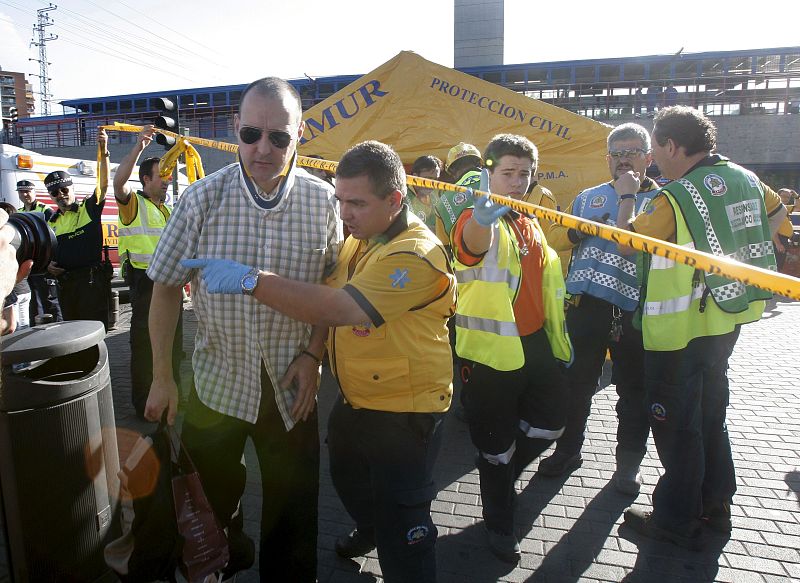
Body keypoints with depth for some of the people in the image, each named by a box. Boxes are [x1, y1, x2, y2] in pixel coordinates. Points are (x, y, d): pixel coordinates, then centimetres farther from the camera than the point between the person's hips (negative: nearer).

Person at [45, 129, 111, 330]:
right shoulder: (52, 222, 16)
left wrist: (104, 152, -26)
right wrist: (48, 265, 2)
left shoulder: (89, 209, 0)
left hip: (92, 278, -6)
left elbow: (103, 184, -15)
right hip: (64, 281, 6)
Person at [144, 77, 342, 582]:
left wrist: (313, 354, -9)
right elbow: (167, 287, -4)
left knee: (292, 505, 13)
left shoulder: (323, 200, -8)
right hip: (216, 378, 1)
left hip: (291, 384, 0)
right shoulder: (204, 198, -10)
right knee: (208, 497, 21)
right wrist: (162, 378, -4)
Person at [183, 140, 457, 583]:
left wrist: (250, 279, -36)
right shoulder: (357, 239, 2)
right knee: (348, 480, 31)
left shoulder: (415, 254, -27)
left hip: (405, 413, -9)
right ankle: (368, 531, 60)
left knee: (402, 530, 2)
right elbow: (325, 303, 13)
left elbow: (338, 308, -36)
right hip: (355, 400, 9)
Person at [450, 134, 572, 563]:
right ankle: (499, 524, 29)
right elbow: (475, 243, -38)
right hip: (493, 349, -7)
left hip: (534, 343, 7)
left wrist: (558, 335, 21)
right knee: (496, 442, 7)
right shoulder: (477, 221, -12)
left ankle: (504, 476, 44)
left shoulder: (531, 225, 12)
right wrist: (482, 218, -61)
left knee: (549, 423, 18)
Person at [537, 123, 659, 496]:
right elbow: (555, 238, 15)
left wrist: (628, 196, -16)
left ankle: (629, 463, 28)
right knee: (576, 381, 13)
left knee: (633, 390, 9)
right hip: (585, 303, 4)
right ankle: (568, 450, 32)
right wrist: (577, 231, -2)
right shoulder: (589, 197, 13)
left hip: (632, 311, -3)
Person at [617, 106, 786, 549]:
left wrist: (625, 196, 2)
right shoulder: (744, 178, 2)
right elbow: (776, 216, 20)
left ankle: (676, 521, 19)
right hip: (726, 318, 8)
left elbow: (626, 241, -10)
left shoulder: (673, 198, -21)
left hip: (679, 329, -8)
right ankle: (715, 505, 36)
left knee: (675, 423, 5)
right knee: (710, 413, 22)